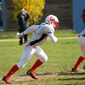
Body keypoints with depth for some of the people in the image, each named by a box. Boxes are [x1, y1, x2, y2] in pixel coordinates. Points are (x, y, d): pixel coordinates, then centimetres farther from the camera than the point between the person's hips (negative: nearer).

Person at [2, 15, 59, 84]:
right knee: (21, 64, -6)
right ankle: (6, 77, -1)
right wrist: (56, 38, -1)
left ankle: (31, 71, 23)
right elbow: (53, 40, -25)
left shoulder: (43, 26, 8)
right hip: (30, 47, -10)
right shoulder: (49, 28, -19)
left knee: (44, 58, 14)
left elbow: (32, 27, 20)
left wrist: (23, 33, 32)